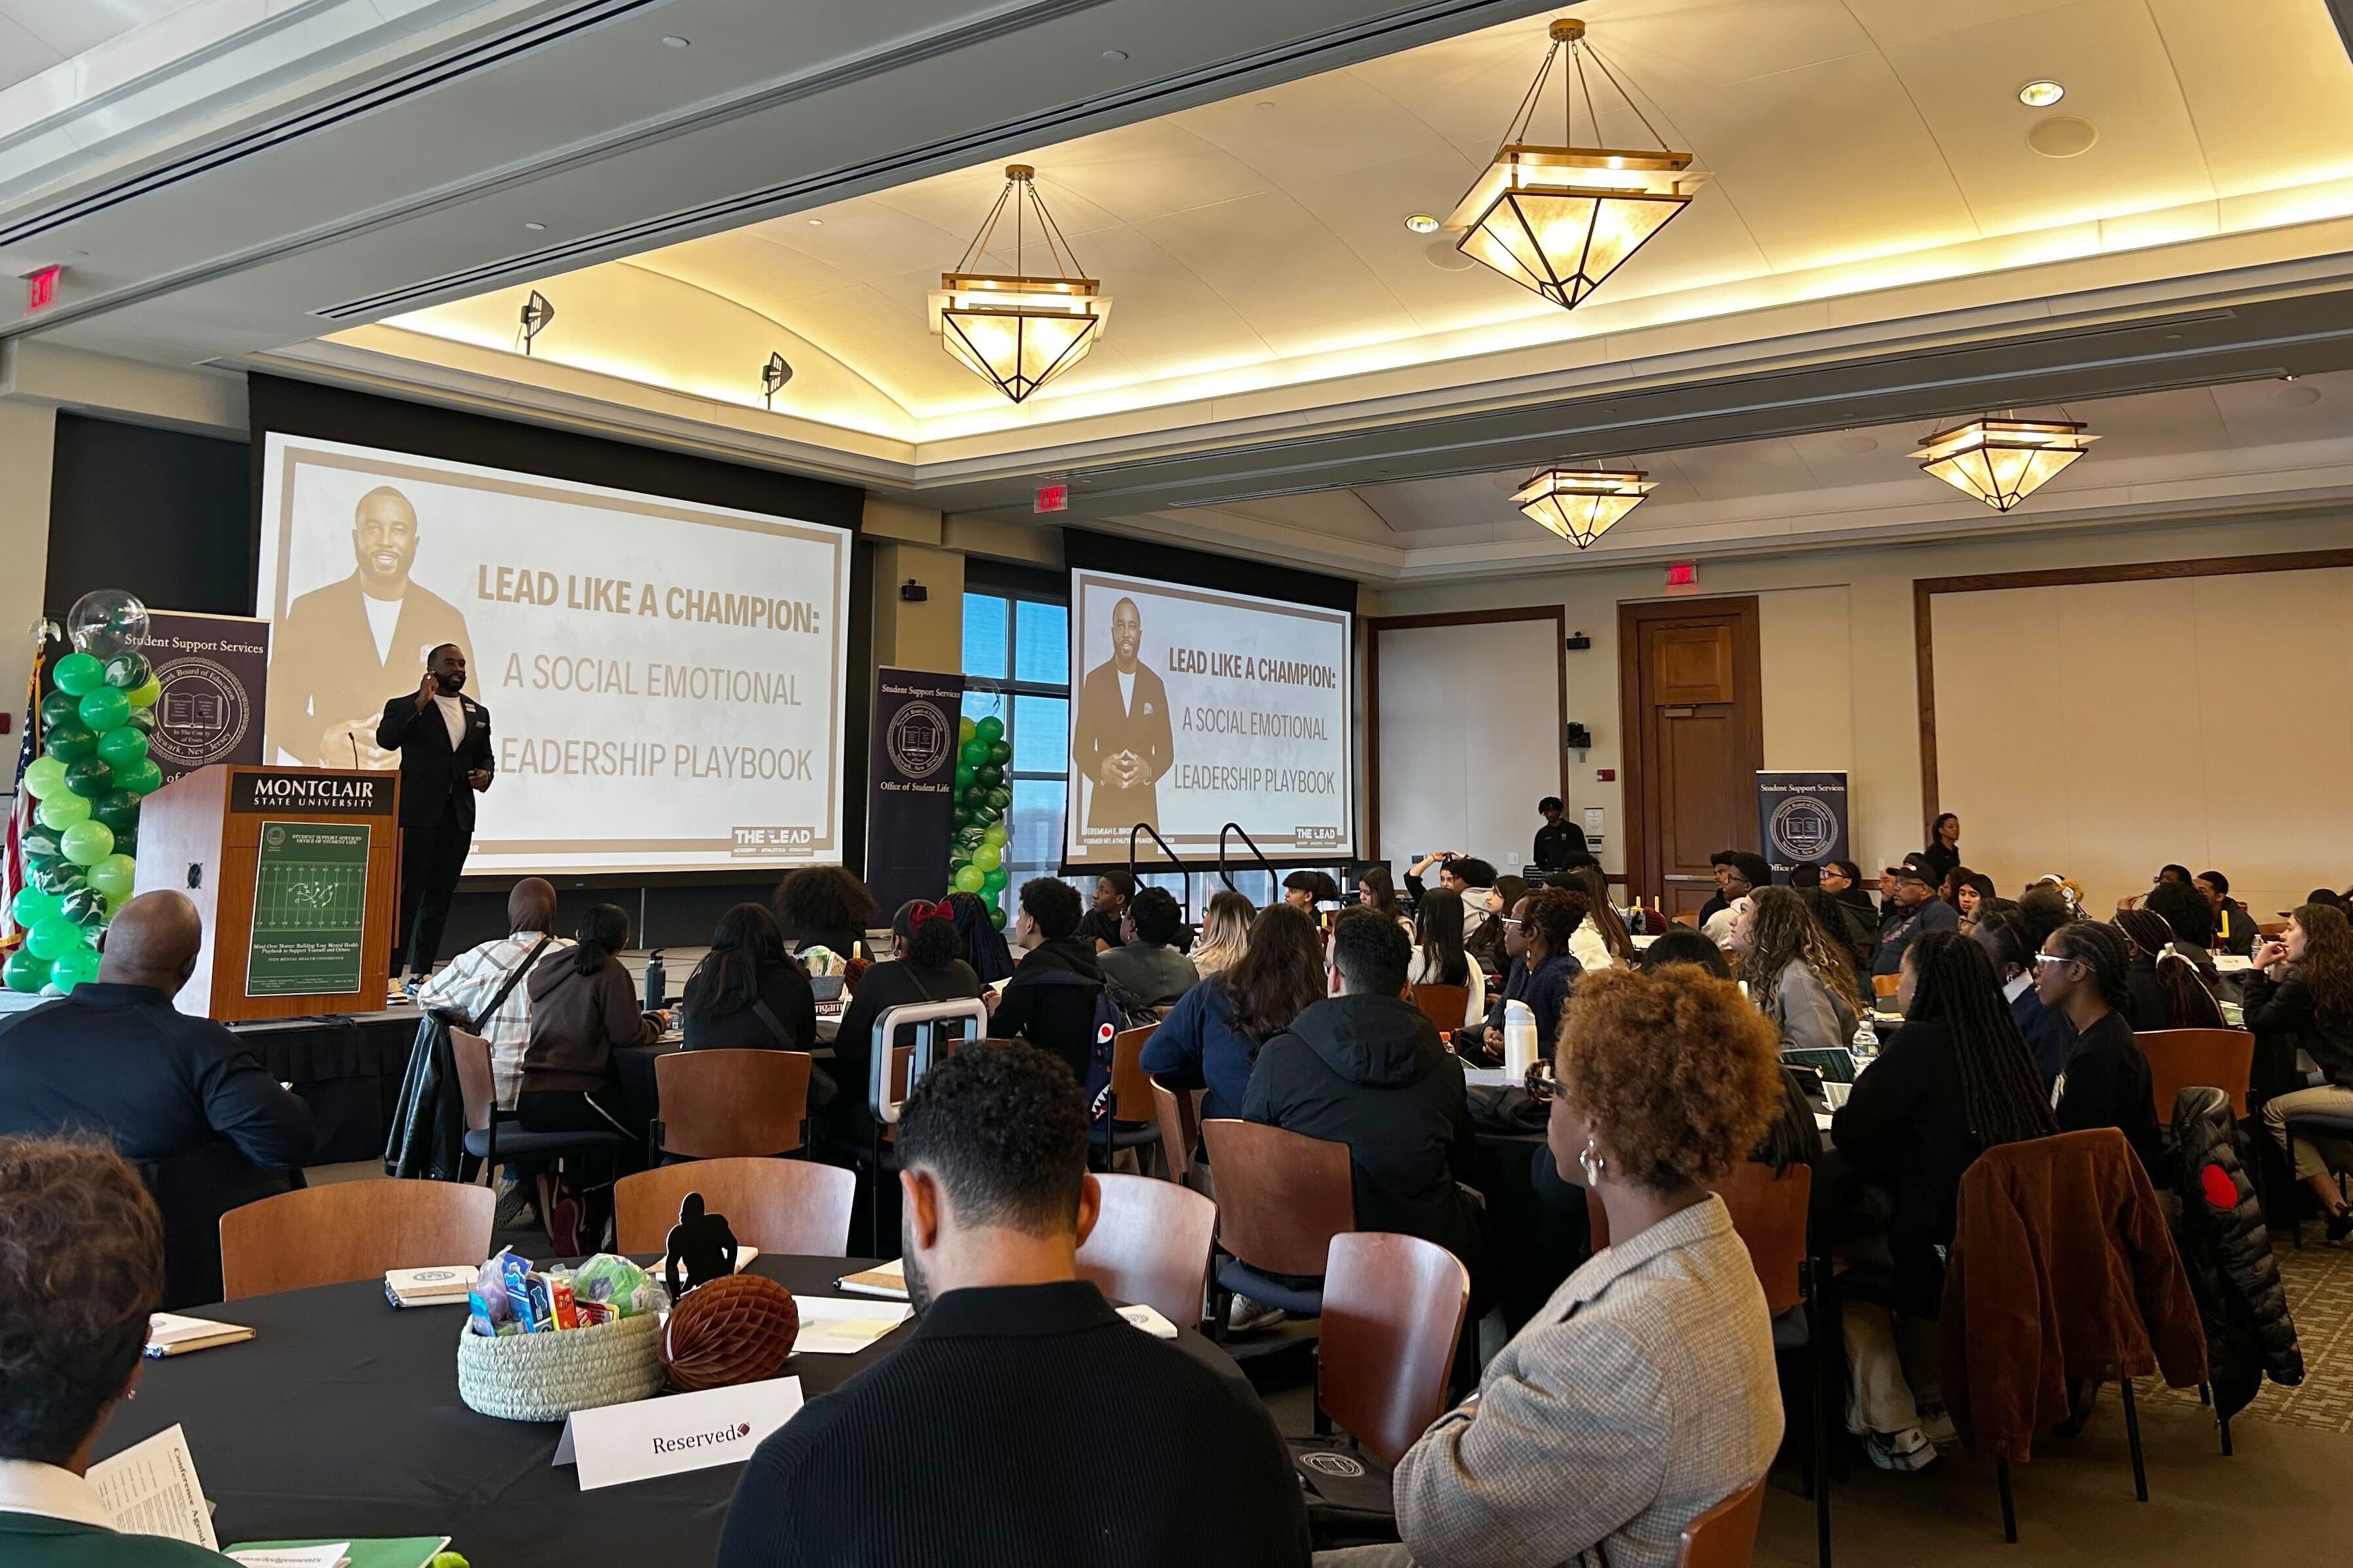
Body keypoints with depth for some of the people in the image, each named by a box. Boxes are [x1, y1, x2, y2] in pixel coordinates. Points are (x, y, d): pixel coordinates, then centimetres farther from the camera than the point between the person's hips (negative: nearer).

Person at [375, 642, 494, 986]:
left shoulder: (478, 713, 16)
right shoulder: (405, 706, 1)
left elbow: (486, 756, 26)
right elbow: (386, 739, -17)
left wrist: (486, 774, 4)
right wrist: (420, 703, -20)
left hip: (459, 818, 5)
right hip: (417, 815, -5)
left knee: (440, 898, 8)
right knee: (406, 894, -7)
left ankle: (421, 973, 14)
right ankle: (390, 973, -4)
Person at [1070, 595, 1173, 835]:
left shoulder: (1155, 685, 9)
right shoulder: (1094, 681, 4)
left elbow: (1166, 750, 10)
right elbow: (1080, 747, 3)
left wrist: (1149, 769, -11)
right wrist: (1101, 767, -17)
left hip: (1144, 807, 1)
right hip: (1104, 805, -1)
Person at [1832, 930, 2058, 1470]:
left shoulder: (1920, 1042, -15)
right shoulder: (2003, 1040, 4)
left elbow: (1850, 1135, -10)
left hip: (1949, 1255, -7)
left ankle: (1895, 1431, 16)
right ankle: (1933, 1401, 33)